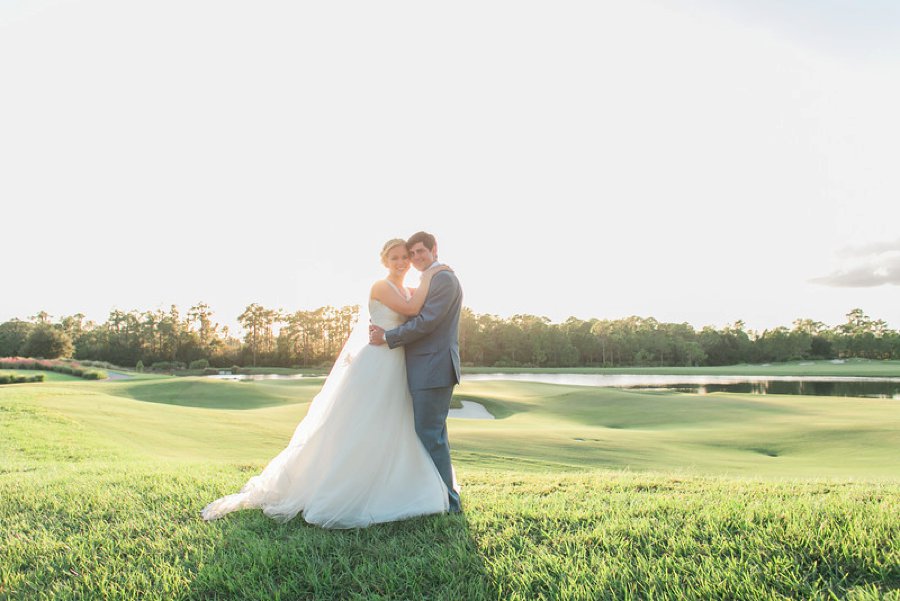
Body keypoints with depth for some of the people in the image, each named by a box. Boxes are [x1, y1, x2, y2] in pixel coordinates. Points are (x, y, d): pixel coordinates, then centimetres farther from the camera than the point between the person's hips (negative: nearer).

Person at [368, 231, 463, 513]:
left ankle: (447, 501, 4)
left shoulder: (444, 279, -11)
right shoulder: (429, 282, 21)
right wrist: (386, 332, 9)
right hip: (426, 370, 10)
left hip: (434, 370, -10)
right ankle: (444, 494, 26)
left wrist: (387, 337, -12)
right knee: (433, 433, 16)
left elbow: (426, 322, -18)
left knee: (430, 434, -6)